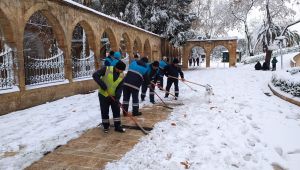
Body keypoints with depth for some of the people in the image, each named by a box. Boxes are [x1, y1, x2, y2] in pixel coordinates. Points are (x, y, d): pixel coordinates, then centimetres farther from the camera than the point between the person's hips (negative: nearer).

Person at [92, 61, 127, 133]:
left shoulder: (122, 76, -6)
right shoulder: (106, 69, -20)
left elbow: (120, 88, -4)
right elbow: (95, 75, -21)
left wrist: (117, 97, -17)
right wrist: (102, 85, -28)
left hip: (114, 96, 4)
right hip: (103, 95, -4)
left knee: (116, 110, 7)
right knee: (104, 111, 7)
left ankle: (117, 126, 20)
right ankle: (106, 126, 25)